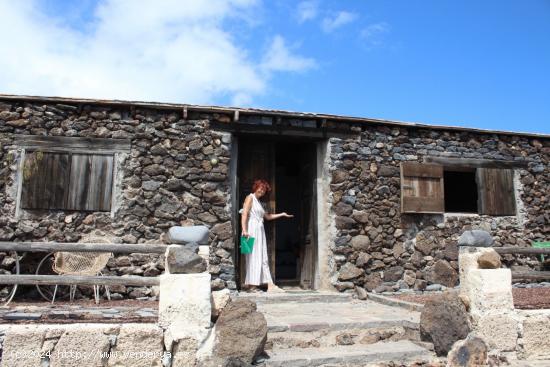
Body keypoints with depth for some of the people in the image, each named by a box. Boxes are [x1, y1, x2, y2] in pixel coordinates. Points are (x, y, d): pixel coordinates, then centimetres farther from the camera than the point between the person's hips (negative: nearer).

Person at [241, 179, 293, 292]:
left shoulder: (258, 202, 24)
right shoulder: (250, 198, -1)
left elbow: (267, 216, 29)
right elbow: (244, 214, -13)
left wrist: (282, 214, 28)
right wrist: (244, 230, -23)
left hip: (260, 231, 9)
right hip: (252, 230, -9)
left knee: (263, 258, 5)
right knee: (254, 257, -8)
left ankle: (270, 285, 5)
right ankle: (252, 285, -3)